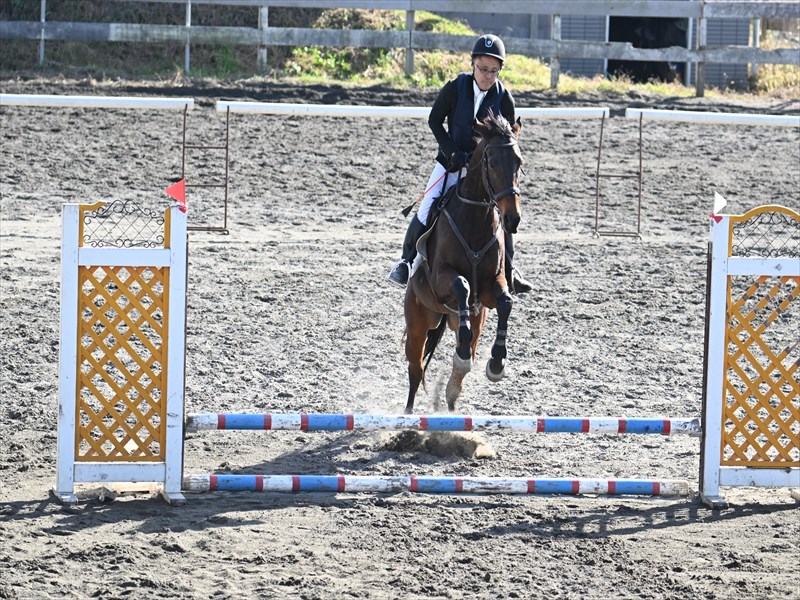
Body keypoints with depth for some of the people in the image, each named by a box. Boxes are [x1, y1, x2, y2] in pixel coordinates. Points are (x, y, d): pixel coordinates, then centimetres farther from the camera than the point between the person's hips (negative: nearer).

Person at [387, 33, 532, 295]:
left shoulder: (504, 98, -10)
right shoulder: (456, 87, -13)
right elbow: (434, 120, -4)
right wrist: (451, 152, -16)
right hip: (452, 162, -1)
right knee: (427, 212, -7)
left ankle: (508, 272, 8)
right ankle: (407, 261, 15)